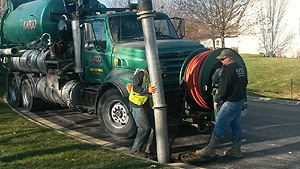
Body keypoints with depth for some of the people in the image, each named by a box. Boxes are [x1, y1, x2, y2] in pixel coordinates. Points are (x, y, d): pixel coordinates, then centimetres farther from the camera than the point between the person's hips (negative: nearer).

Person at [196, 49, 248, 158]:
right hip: (240, 102, 9)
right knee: (236, 126, 14)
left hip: (230, 103, -9)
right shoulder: (241, 69, 12)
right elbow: (245, 84, 22)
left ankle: (209, 150, 0)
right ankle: (236, 150, 19)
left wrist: (217, 100, -7)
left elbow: (223, 88, -17)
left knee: (219, 126, -4)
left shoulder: (228, 69, -17)